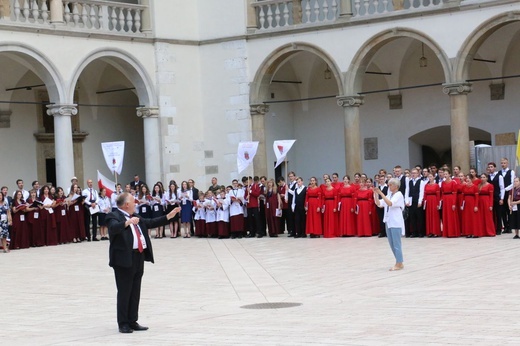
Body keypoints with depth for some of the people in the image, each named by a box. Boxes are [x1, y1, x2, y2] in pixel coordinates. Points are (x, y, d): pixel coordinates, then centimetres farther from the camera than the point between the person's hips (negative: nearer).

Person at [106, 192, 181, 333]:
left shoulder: (135, 217, 19)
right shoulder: (114, 216, -8)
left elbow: (151, 223, 24)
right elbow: (114, 228, -27)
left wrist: (169, 216, 21)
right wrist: (128, 222, -43)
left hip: (138, 258, 8)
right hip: (124, 259, -8)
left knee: (135, 292, 11)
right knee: (124, 292, -3)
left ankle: (132, 321, 18)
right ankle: (123, 324, 4)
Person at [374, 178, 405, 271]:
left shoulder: (399, 195, -10)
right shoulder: (389, 195, 12)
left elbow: (390, 203, -25)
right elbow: (379, 204, 6)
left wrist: (381, 193, -26)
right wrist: (375, 194, -5)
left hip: (396, 223, -8)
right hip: (389, 222, 8)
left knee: (396, 244, -5)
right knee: (392, 244, 11)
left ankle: (399, 264, -1)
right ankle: (399, 263, 18)